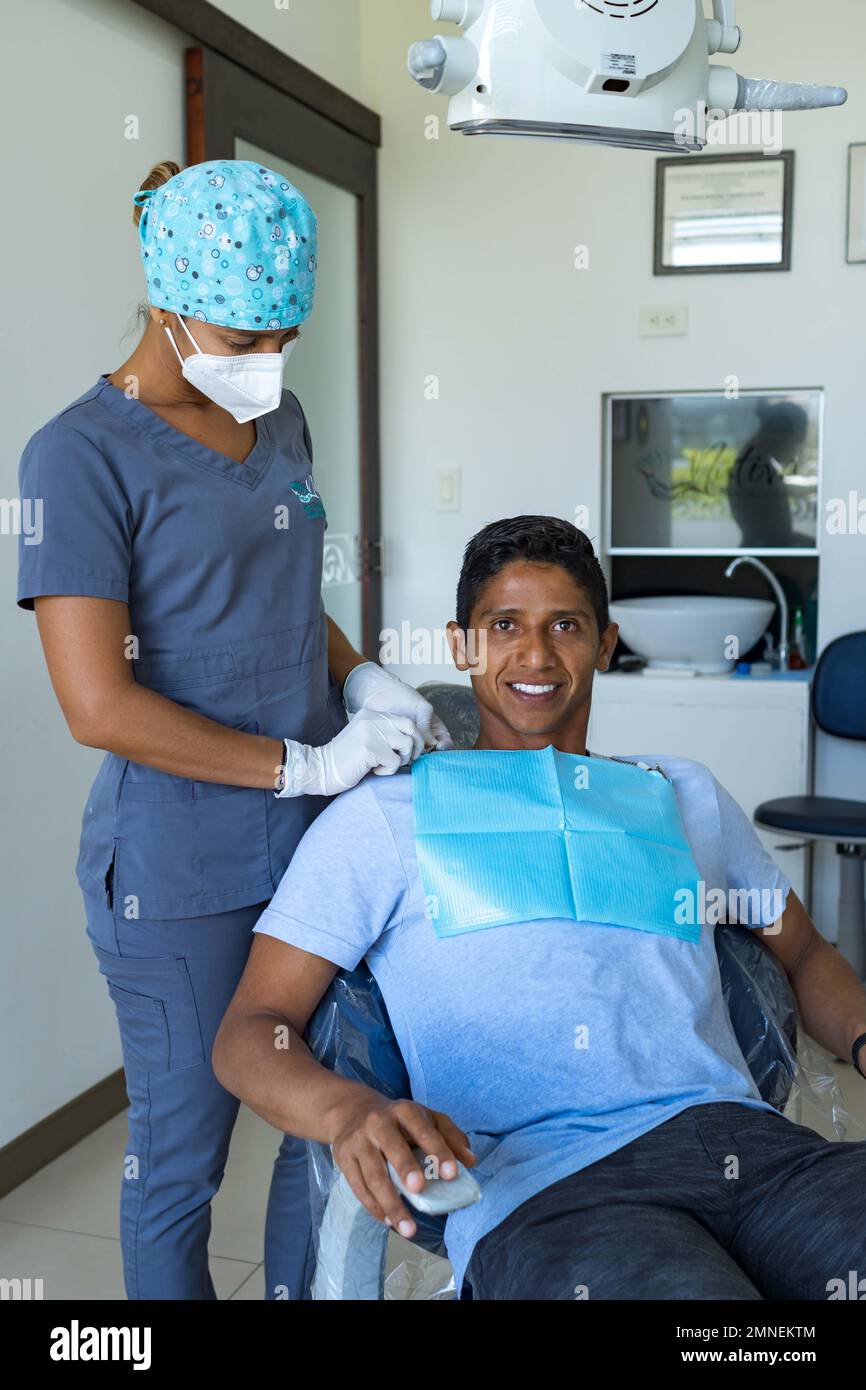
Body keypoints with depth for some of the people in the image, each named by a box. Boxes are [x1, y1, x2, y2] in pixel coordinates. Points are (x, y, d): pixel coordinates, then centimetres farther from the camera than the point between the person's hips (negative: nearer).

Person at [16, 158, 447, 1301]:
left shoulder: (279, 421, 10)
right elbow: (100, 705, -19)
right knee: (183, 1157, 10)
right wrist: (309, 764, -16)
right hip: (181, 871, -6)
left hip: (322, 839, 7)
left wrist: (364, 679, 3)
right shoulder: (83, 455, -12)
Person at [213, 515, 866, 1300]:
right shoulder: (382, 820, 11)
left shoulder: (685, 795, 25)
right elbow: (250, 1032, 6)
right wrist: (352, 1111, -19)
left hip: (753, 1146, 5)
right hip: (542, 1185, -4)